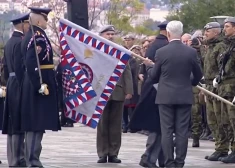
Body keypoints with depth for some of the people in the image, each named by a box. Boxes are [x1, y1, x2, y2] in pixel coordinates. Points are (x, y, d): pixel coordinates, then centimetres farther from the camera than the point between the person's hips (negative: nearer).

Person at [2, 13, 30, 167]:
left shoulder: (9, 43, 16)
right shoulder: (20, 42, -14)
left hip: (11, 85, 10)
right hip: (20, 86, -10)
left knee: (12, 124, 11)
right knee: (19, 125, -9)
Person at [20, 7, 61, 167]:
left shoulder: (29, 36, 15)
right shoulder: (39, 36, -15)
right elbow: (32, 63, -26)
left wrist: (39, 83, 17)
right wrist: (41, 85, -26)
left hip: (32, 85, 10)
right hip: (40, 84, -10)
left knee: (33, 125, 13)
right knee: (38, 124, -9)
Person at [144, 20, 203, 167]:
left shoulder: (161, 52, -7)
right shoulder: (191, 52, -3)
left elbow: (154, 76, 2)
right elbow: (198, 75, 8)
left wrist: (149, 66, 22)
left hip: (166, 96, -1)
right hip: (185, 96, 1)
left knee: (167, 131, 3)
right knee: (182, 132, 4)